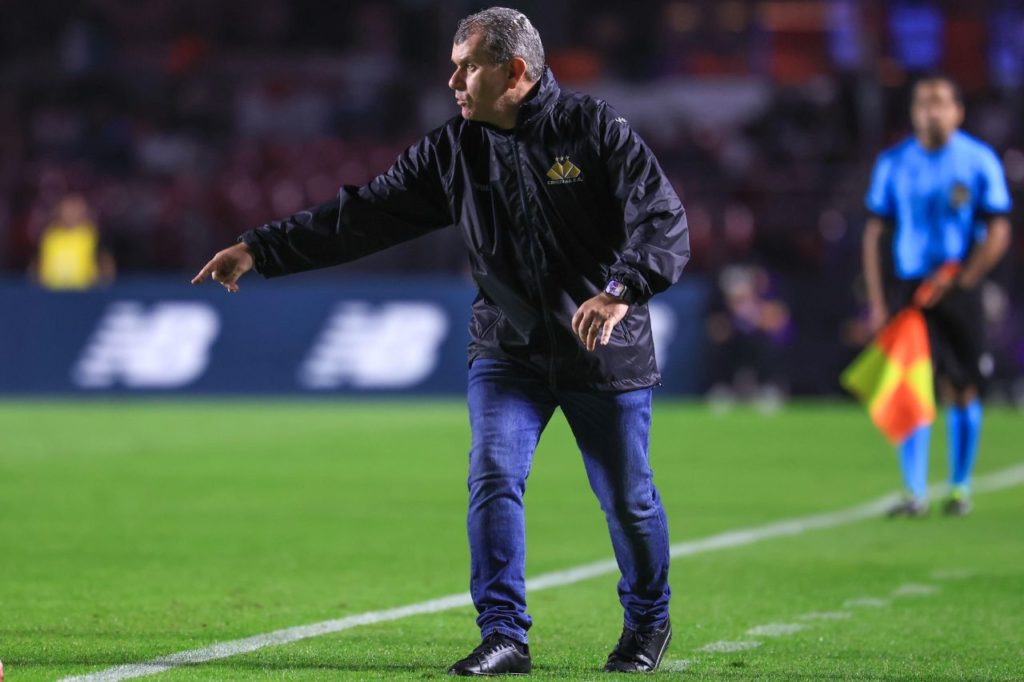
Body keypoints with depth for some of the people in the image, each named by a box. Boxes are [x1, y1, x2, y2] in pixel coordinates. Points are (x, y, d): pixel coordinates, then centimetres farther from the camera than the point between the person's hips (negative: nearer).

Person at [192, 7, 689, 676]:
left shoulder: (595, 129, -12)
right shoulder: (456, 150, 1)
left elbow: (663, 219, -18)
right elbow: (366, 213, 2)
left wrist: (622, 288, -37)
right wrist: (260, 249, -4)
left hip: (607, 351, -3)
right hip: (508, 349, 3)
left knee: (626, 496, 4)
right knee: (493, 478, -12)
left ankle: (648, 622, 28)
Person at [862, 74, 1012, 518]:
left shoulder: (980, 161, -1)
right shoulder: (893, 164, 5)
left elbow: (998, 233, -2)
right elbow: (875, 235, 8)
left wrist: (957, 280, -13)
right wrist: (877, 302, 1)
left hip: (959, 289, -1)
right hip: (907, 287, 1)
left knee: (961, 390, 3)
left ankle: (960, 488, 18)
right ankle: (915, 493, -12)